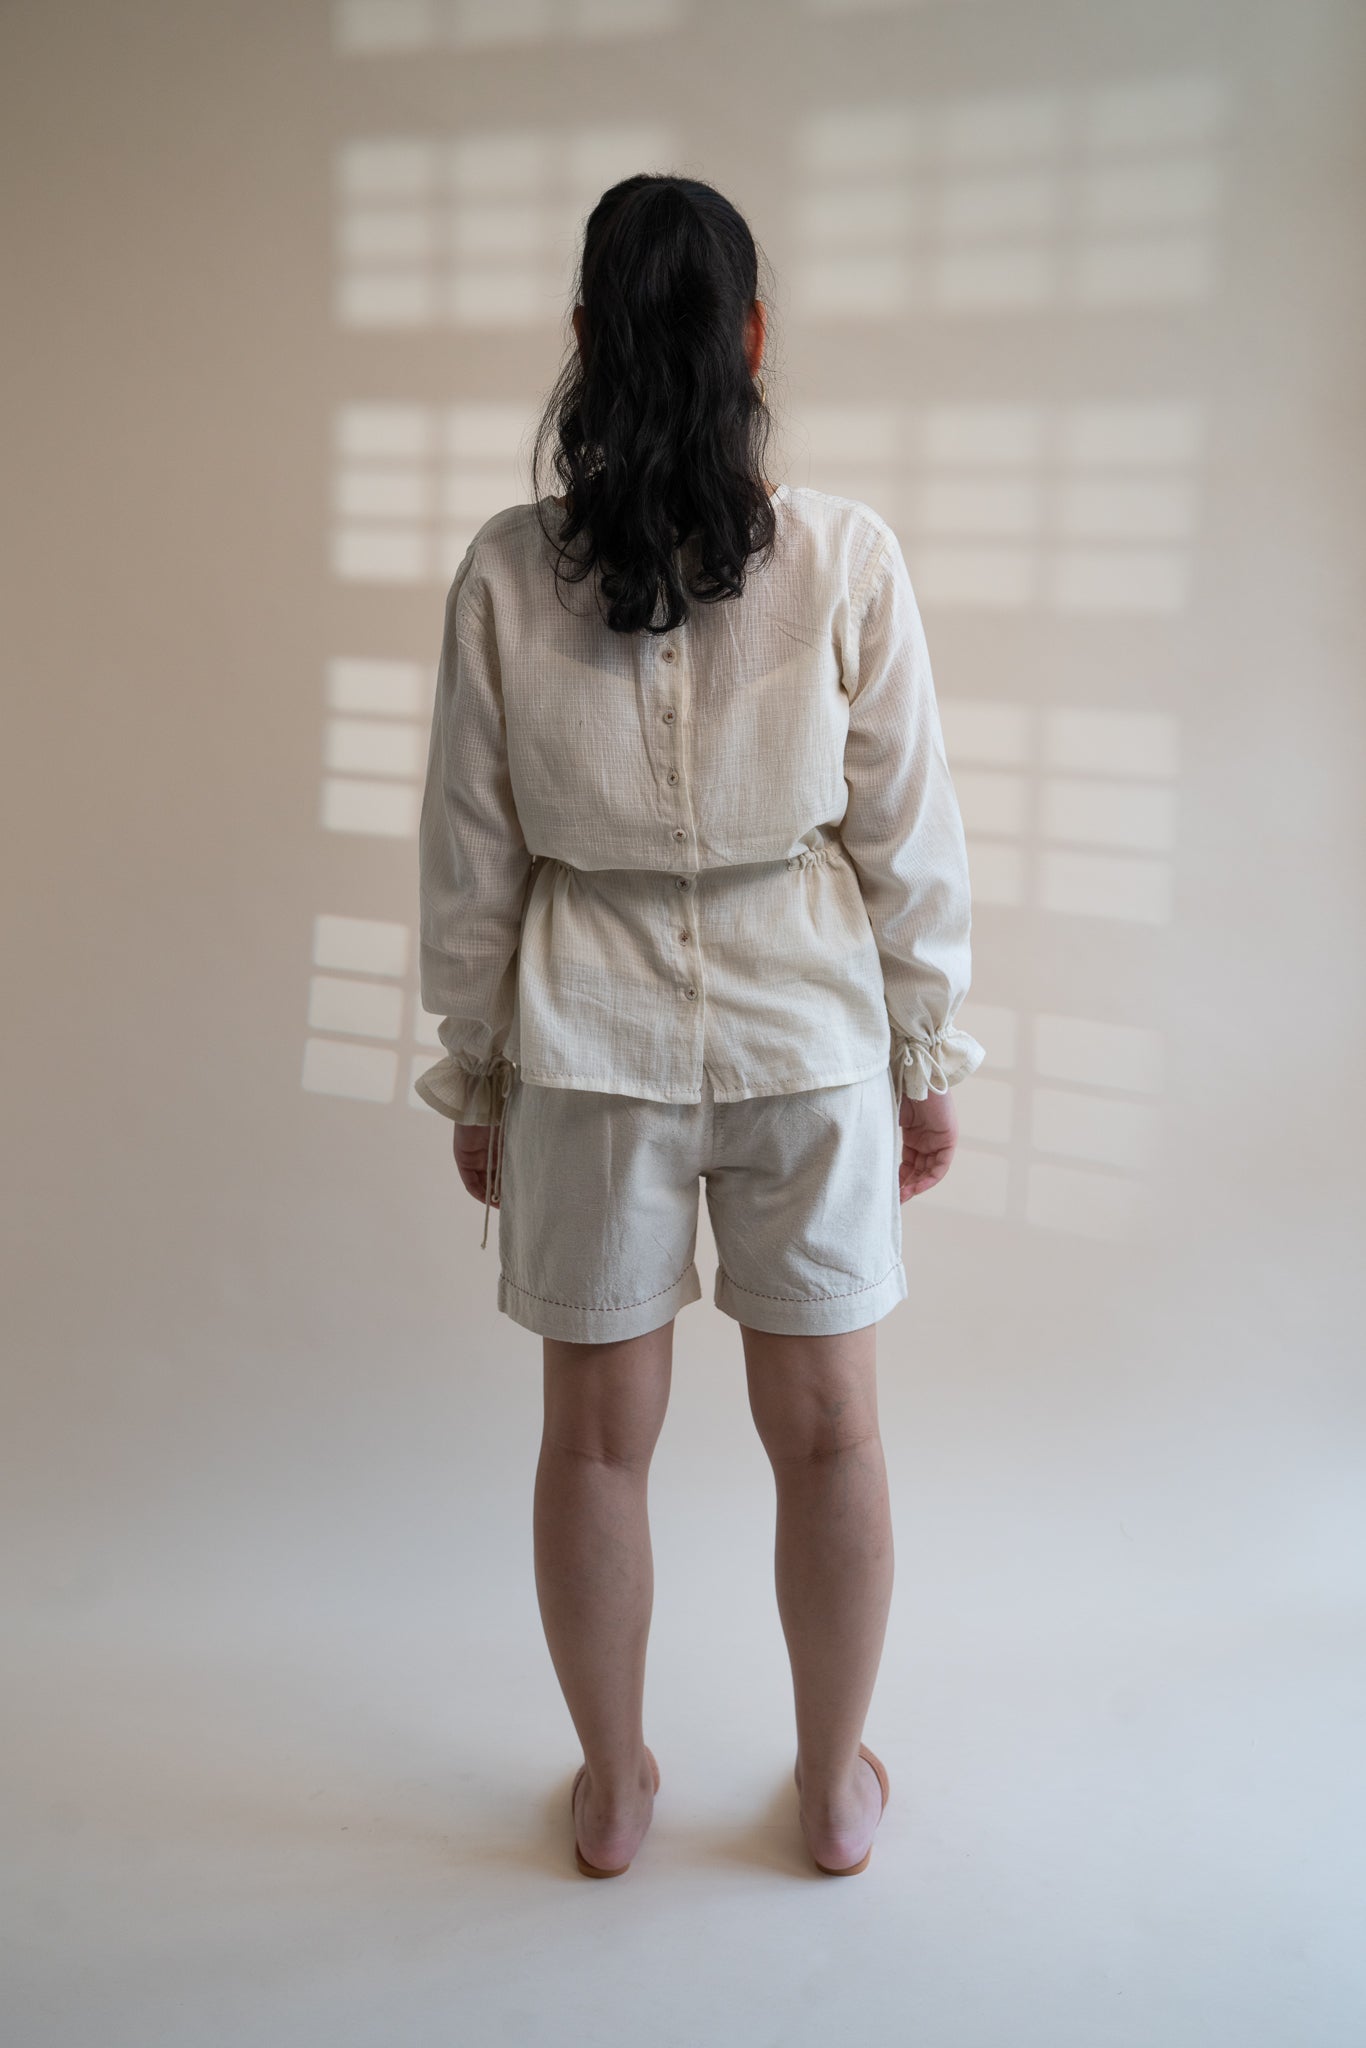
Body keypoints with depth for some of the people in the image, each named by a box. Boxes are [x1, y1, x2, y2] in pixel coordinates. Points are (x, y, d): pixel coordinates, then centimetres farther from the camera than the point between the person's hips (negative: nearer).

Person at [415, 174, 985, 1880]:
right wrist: (929, 1060, 7)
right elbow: (911, 838, -5)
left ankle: (612, 1787, 34)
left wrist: (472, 1080, 9)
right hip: (809, 1035, 0)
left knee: (598, 1434, 15)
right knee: (826, 1431, 15)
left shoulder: (506, 570, -8)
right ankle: (836, 1786, 34)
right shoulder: (846, 555, -10)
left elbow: (470, 860, -3)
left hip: (587, 1049, 1)